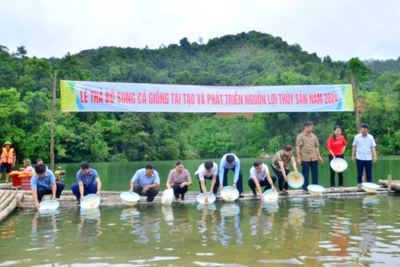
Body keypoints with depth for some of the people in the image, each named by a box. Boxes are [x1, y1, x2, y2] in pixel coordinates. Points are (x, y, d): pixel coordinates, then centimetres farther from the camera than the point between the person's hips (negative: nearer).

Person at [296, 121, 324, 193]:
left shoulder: (313, 136, 11)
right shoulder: (300, 136, -3)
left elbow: (316, 146, 16)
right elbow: (298, 147, -7)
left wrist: (319, 156, 10)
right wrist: (298, 158, -13)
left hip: (314, 158, 5)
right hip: (305, 159, -4)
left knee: (315, 174, 8)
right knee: (305, 174, 3)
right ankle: (305, 189, 12)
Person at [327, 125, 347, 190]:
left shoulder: (342, 137, 0)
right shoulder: (331, 138, -12)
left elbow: (345, 144, 19)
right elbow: (329, 148, -14)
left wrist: (343, 150, 6)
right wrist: (333, 156, -20)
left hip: (340, 156, 3)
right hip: (332, 156, -3)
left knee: (340, 171, 8)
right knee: (332, 171, 2)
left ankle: (341, 185, 16)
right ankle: (332, 186, 7)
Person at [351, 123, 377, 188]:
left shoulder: (371, 137, 2)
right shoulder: (357, 137, -1)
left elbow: (373, 147, 2)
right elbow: (354, 147, 4)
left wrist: (375, 156, -6)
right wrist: (353, 156, 2)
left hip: (368, 158, 1)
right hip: (359, 158, -1)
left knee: (369, 173, 5)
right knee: (359, 172, 6)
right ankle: (359, 184, 18)